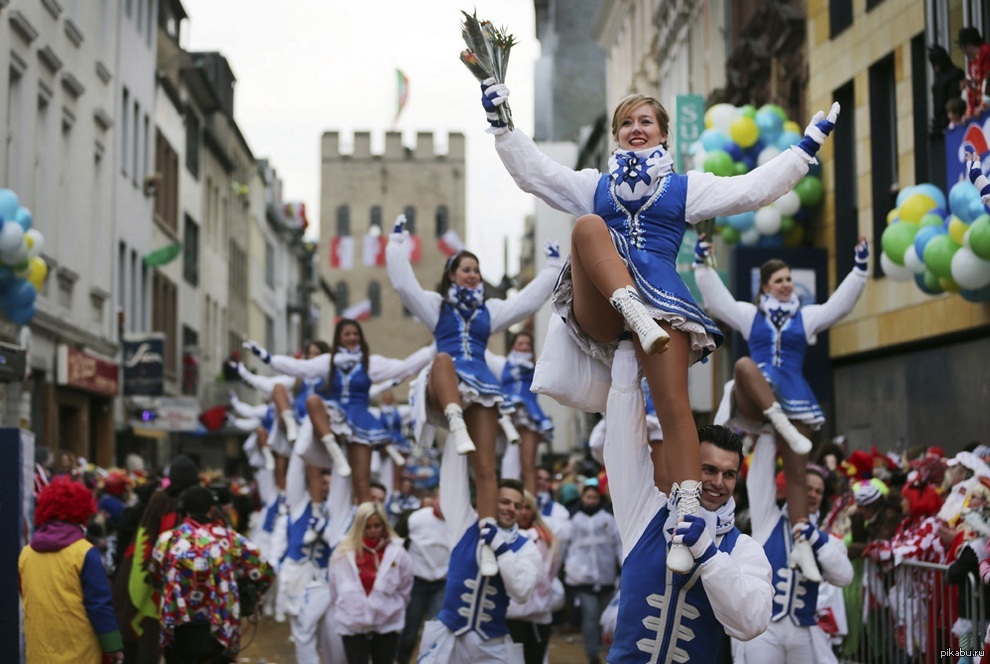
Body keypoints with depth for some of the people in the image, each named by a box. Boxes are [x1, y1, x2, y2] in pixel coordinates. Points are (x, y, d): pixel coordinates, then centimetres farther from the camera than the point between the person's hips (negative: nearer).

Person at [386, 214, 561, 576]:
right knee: (442, 358, -41)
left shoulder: (490, 310, 23)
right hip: (443, 388, -2)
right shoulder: (436, 305, 17)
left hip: (482, 387, 2)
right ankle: (455, 424, -64)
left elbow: (529, 299, 23)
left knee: (485, 469, -9)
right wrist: (397, 242, 5)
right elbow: (404, 283, 7)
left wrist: (551, 267, 24)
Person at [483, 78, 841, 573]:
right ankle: (633, 314, -48)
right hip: (598, 308, 1)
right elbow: (532, 171, 24)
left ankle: (687, 516, -24)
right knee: (588, 225, -28)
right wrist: (499, 122, 16)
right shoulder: (595, 186, 29)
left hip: (660, 298, -1)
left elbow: (754, 188, 15)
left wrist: (808, 146, 10)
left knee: (673, 405, -22)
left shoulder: (684, 188, 23)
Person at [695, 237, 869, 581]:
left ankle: (802, 545, -4)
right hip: (754, 402, -1)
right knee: (744, 365, -37)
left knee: (797, 474, -6)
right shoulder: (750, 315, 17)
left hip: (793, 400, 1)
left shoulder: (806, 316, 17)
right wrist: (702, 264, 1)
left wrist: (860, 268, 1)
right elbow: (716, 298, 11)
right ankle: (782, 426, -45)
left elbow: (841, 302, 10)